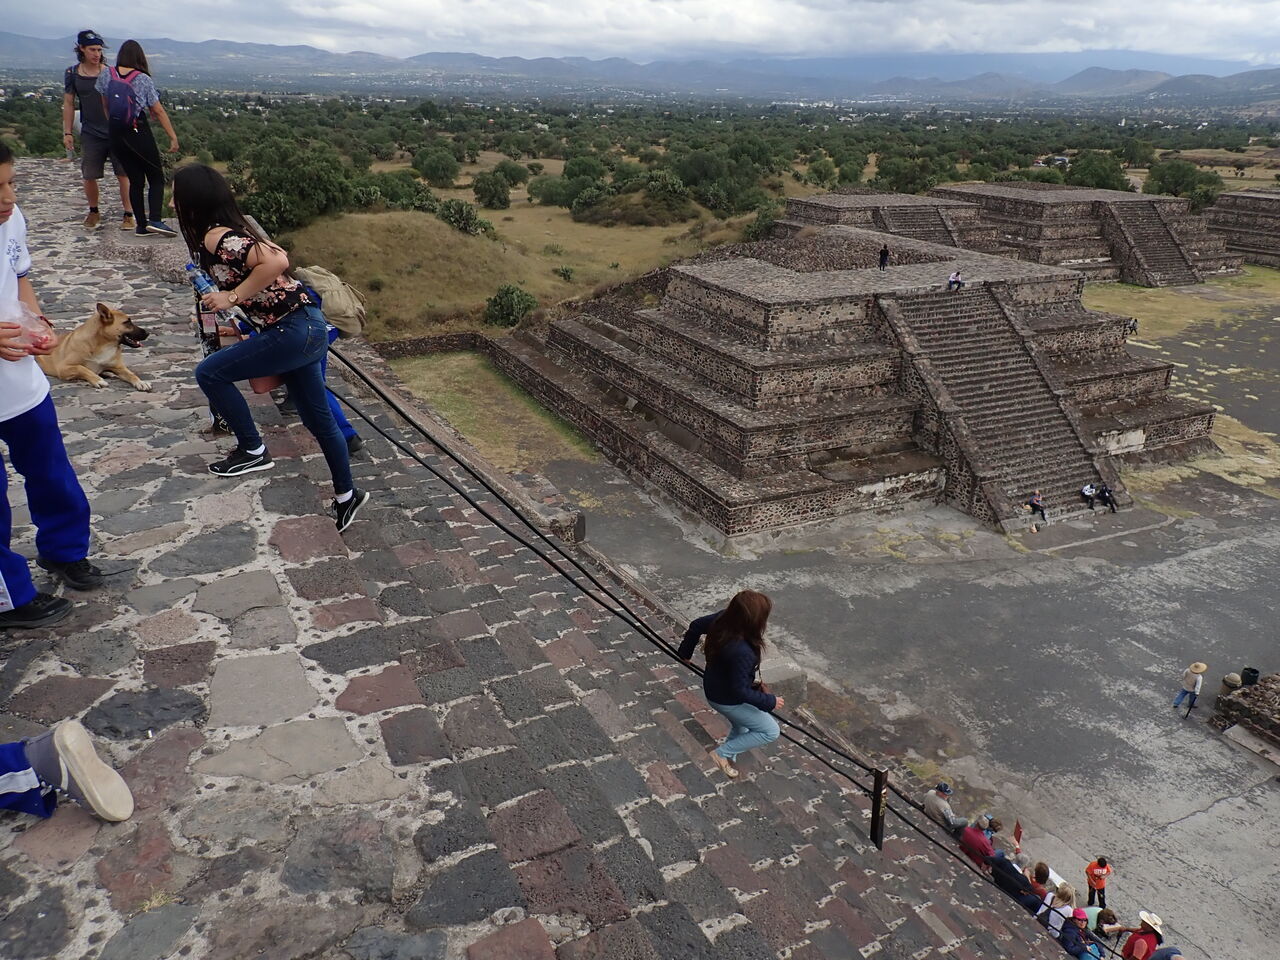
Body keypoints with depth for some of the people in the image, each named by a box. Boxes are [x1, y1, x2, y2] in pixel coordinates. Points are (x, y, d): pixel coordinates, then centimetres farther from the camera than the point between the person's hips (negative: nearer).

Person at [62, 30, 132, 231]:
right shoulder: (72, 74, 3)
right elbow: (69, 104, 7)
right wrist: (67, 132, 3)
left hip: (116, 131, -1)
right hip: (91, 133, 2)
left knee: (123, 174, -3)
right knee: (89, 176, 5)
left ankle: (129, 214, 4)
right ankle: (94, 212, 26)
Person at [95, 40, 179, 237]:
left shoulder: (106, 74, 5)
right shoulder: (143, 79, -7)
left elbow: (105, 106, 12)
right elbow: (158, 111, -6)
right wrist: (173, 137, -1)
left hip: (116, 135, 5)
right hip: (139, 132, -4)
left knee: (135, 180, 10)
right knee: (156, 178, 3)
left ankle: (141, 225, 8)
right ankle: (155, 220, -16)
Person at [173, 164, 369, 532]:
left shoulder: (215, 236, -15)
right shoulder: (234, 227, 12)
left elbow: (275, 261, -29)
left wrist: (233, 298, -19)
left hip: (293, 331, -10)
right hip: (308, 326, 10)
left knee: (210, 372, -1)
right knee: (317, 418, 17)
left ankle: (252, 450, 10)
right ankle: (347, 497, 29)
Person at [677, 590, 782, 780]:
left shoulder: (723, 618, -19)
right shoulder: (741, 652, -41)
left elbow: (696, 625, 0)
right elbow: (740, 691, -29)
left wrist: (685, 653, 17)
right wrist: (770, 701, -14)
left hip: (714, 689, 8)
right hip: (728, 700, -8)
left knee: (741, 727, 32)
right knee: (771, 731, 8)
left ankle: (729, 759, 52)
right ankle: (722, 753, 13)